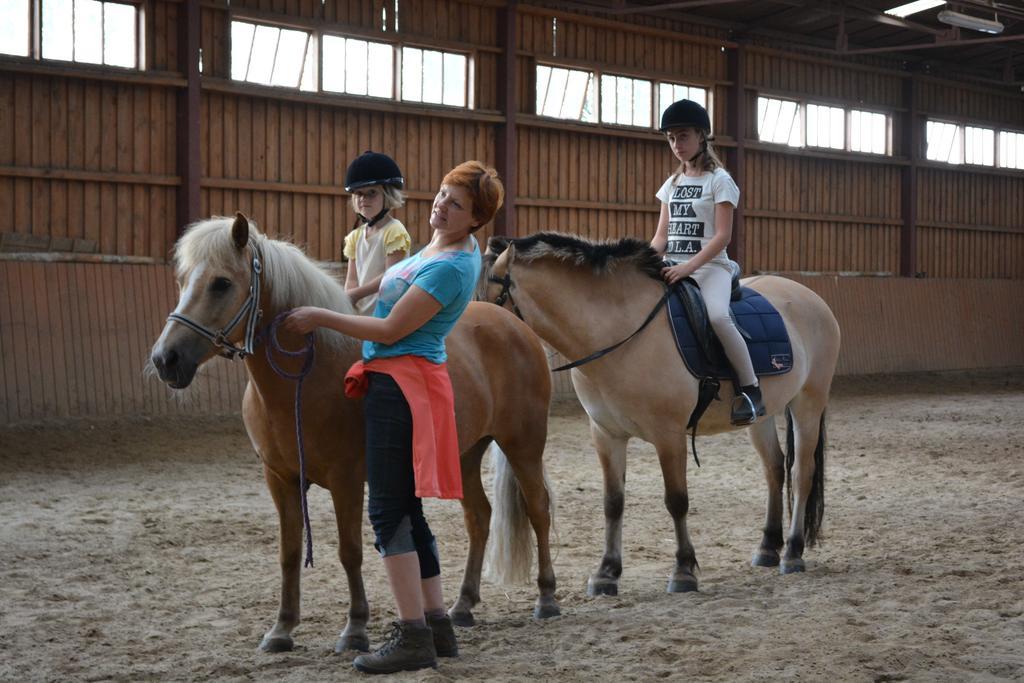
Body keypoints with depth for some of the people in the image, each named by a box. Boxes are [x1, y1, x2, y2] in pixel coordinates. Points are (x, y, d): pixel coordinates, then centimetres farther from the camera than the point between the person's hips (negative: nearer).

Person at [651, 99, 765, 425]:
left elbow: (722, 236, -11)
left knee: (717, 315, -36)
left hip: (709, 266, -6)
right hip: (673, 268, 7)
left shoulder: (719, 180, -2)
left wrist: (688, 267, -23)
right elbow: (662, 234, 14)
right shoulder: (672, 184, 17)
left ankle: (752, 390, -25)